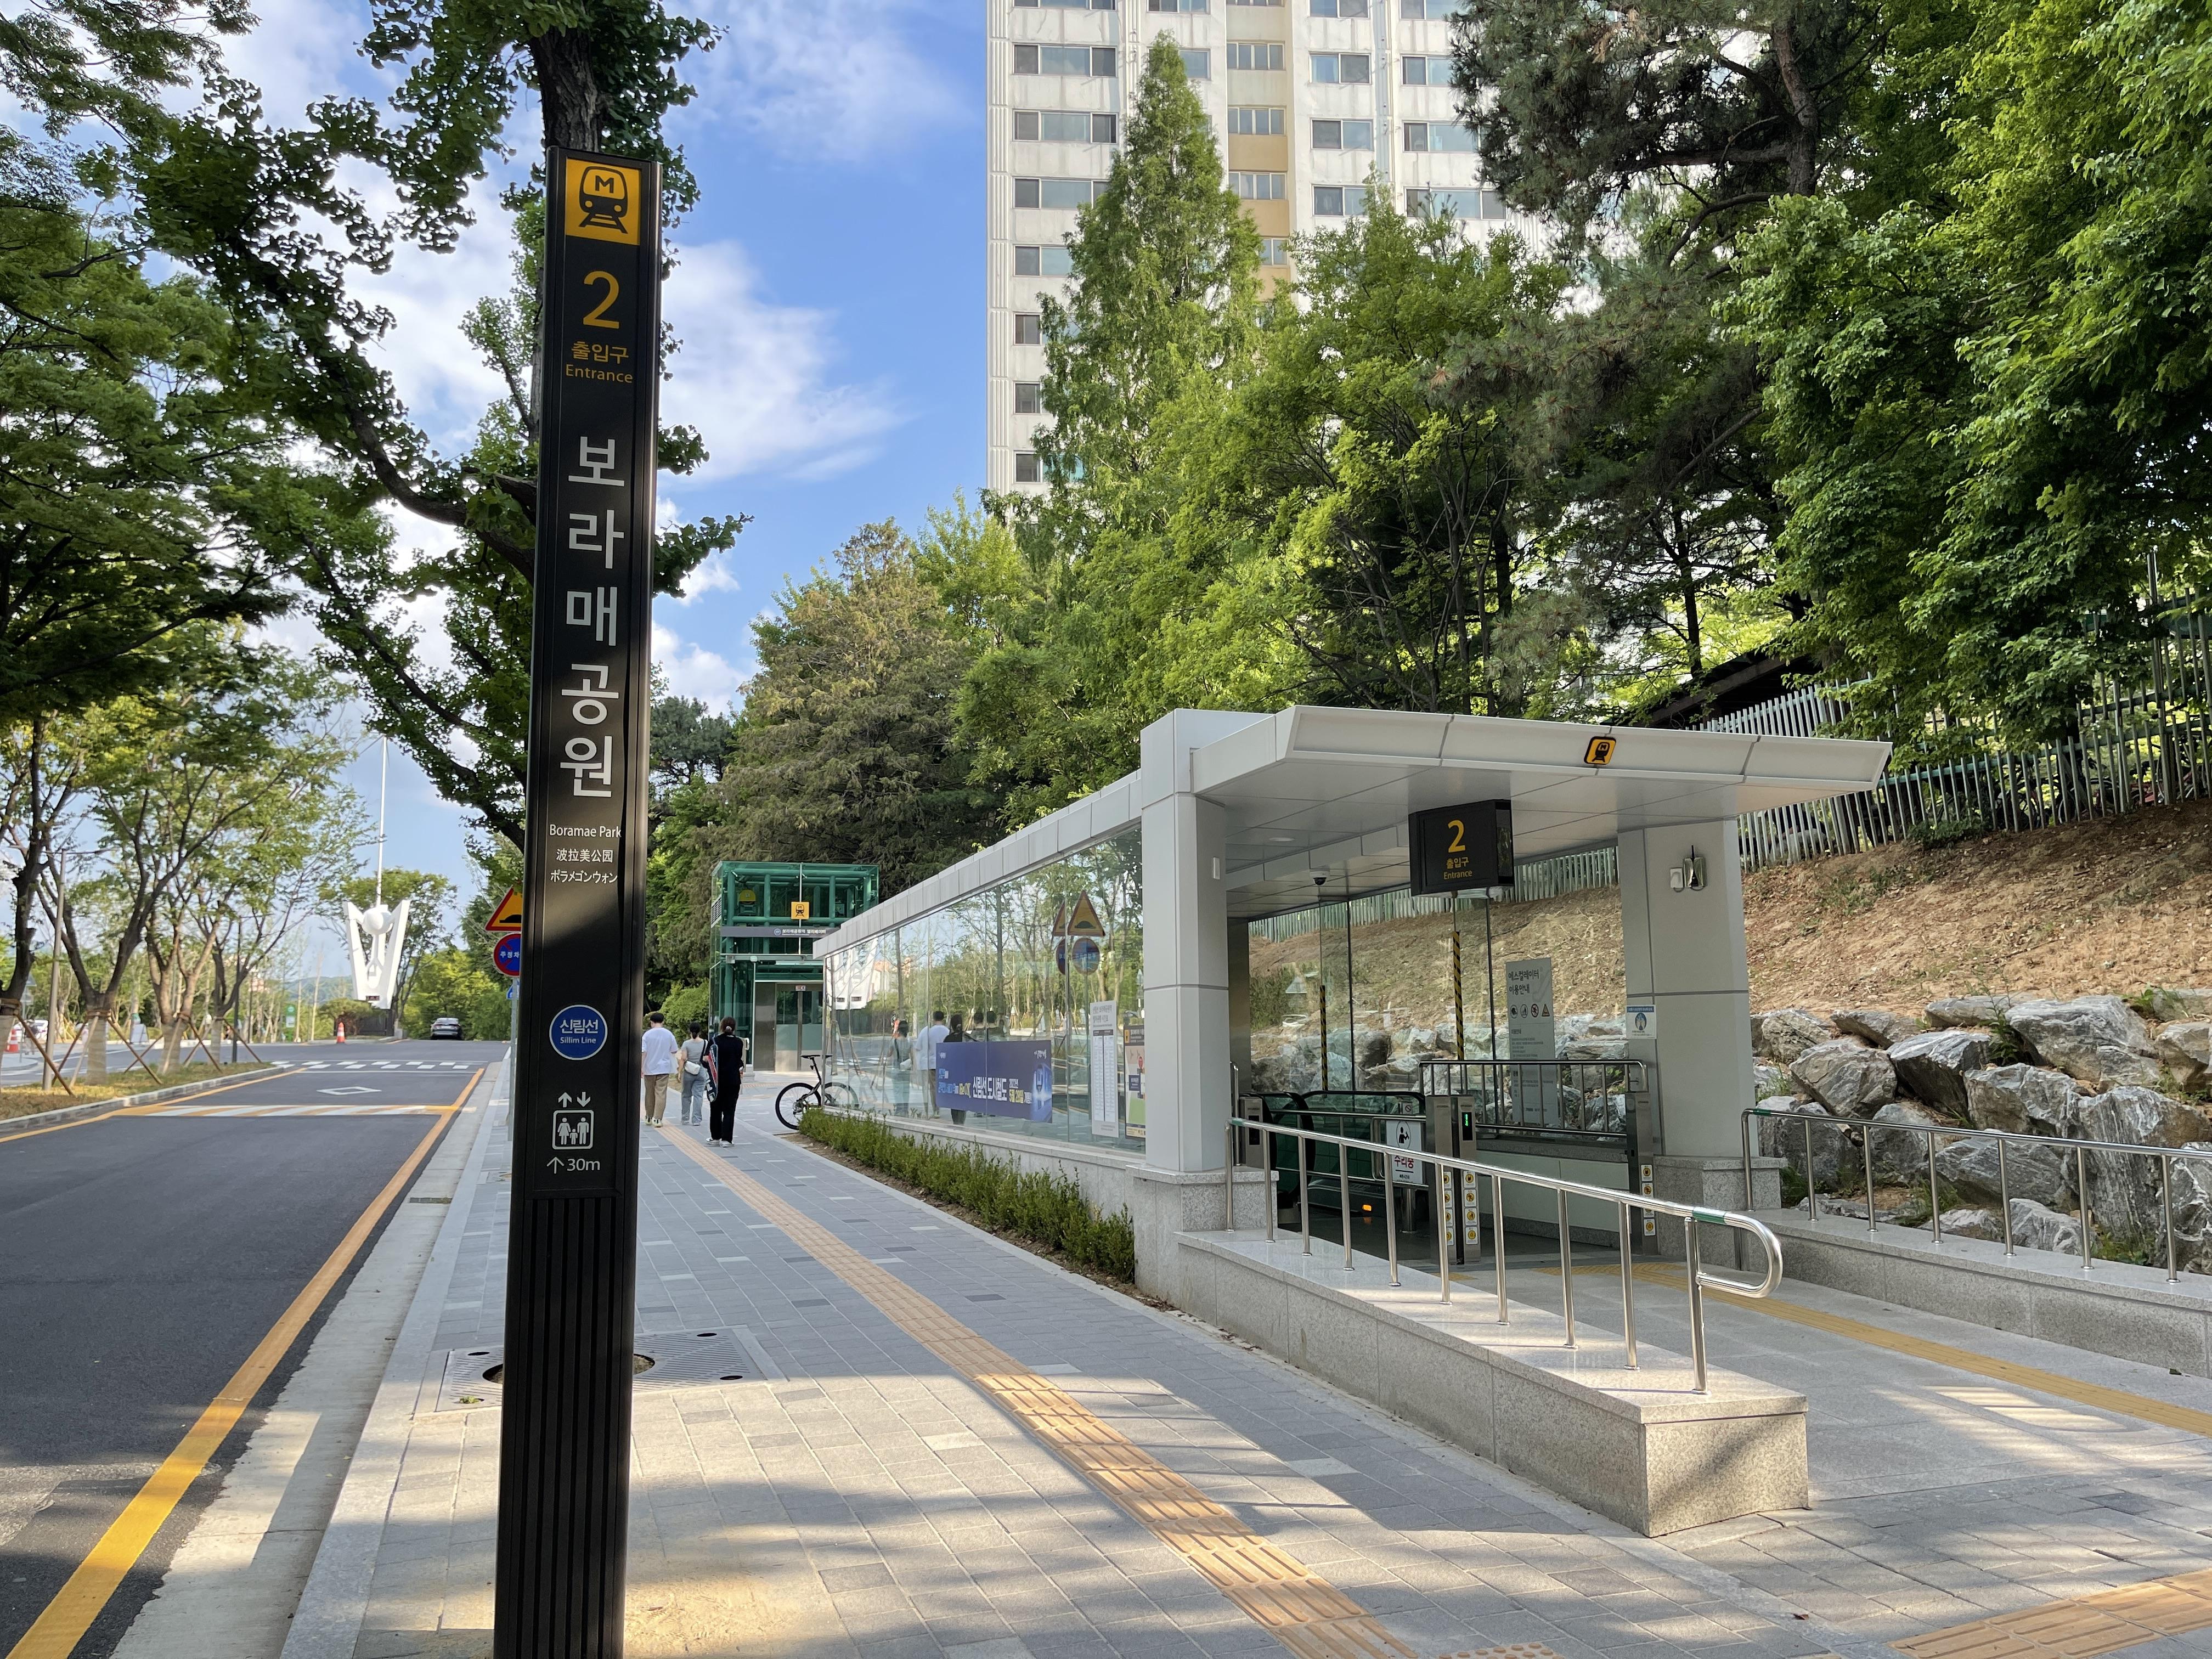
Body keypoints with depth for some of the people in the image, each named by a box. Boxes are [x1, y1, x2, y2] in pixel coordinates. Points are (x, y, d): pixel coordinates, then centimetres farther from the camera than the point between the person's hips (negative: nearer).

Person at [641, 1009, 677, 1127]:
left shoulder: (648, 1034, -5)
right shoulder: (669, 1034, 0)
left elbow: (643, 1052, -9)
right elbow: (674, 1051, 8)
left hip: (650, 1068, 0)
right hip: (664, 1068, 0)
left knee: (650, 1094, 13)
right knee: (661, 1094, -3)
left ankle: (649, 1117, 24)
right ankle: (657, 1118, -12)